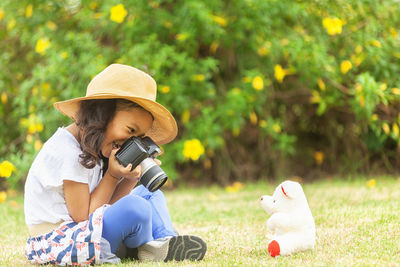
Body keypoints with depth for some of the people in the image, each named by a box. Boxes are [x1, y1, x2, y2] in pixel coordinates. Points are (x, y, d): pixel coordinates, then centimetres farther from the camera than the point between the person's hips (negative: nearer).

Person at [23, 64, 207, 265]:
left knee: (147, 192, 18)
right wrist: (112, 176, -17)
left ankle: (167, 242, -3)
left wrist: (131, 179, -9)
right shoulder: (67, 152, -22)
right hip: (55, 243, -10)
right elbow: (82, 217, -18)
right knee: (135, 208, -30)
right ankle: (148, 250, 0)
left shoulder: (94, 148, 7)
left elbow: (105, 207, 4)